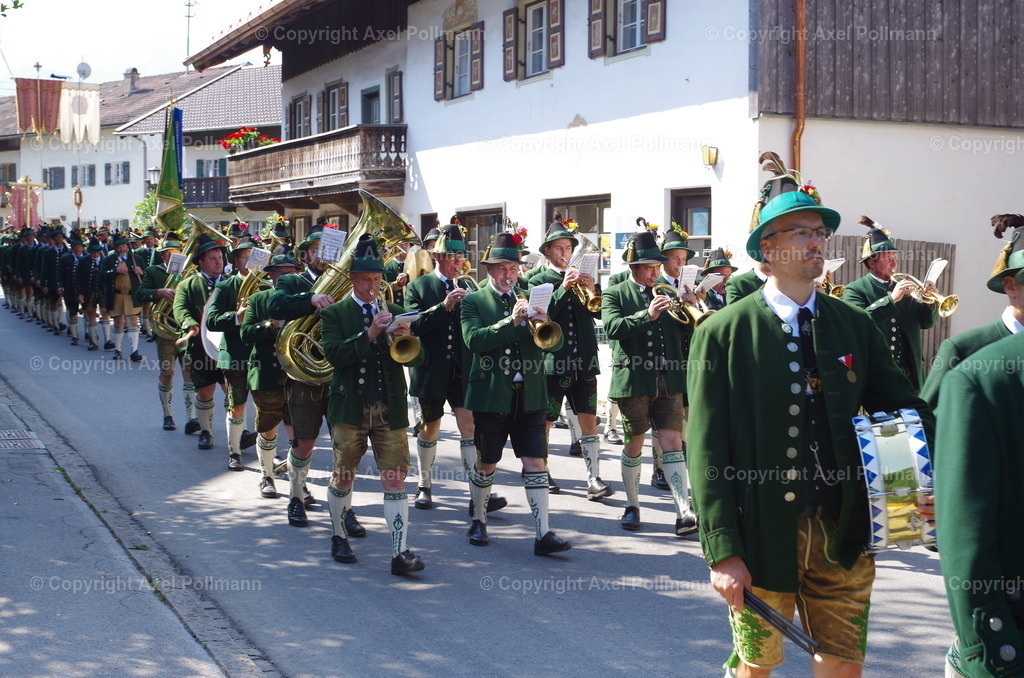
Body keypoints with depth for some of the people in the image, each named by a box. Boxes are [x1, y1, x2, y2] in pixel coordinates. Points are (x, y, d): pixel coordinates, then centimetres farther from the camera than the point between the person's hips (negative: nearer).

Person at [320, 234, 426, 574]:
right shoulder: (334, 314, 3)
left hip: (390, 409, 2)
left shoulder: (394, 313, 12)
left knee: (395, 479, -5)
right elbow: (334, 353, -14)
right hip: (349, 408, -2)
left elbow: (417, 359, 3)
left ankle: (400, 553, -6)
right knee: (343, 478, 10)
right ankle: (339, 537, 31)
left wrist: (405, 339, -17)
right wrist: (369, 334, -21)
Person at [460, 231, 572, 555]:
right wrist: (512, 321, -24)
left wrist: (545, 324, -20)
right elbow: (474, 340, -16)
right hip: (491, 395, -2)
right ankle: (478, 520, 30)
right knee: (487, 462, 9)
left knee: (536, 461, -4)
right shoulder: (473, 302, 2)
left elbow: (555, 345, 2)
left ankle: (543, 534, -5)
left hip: (530, 396, 2)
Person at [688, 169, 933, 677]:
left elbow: (902, 407, 5)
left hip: (844, 534, 3)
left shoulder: (855, 326, 6)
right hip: (761, 534, -3)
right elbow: (707, 449, -9)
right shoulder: (723, 333, -6)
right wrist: (722, 551, -14)